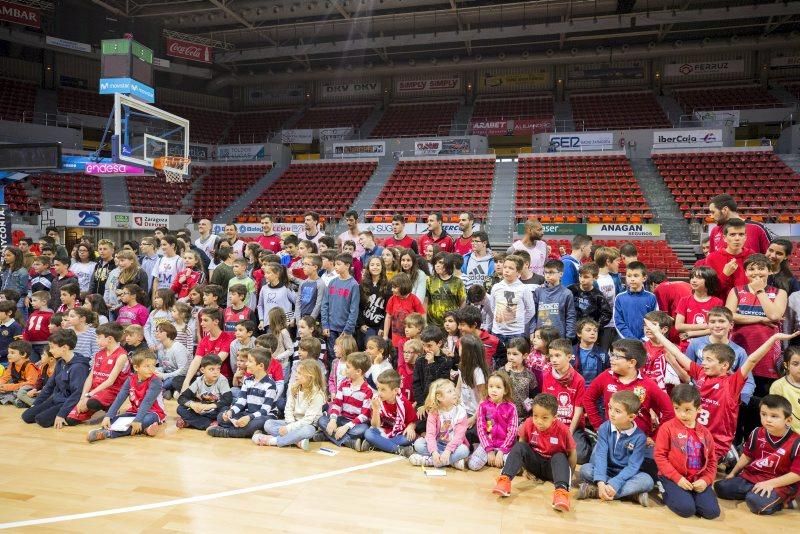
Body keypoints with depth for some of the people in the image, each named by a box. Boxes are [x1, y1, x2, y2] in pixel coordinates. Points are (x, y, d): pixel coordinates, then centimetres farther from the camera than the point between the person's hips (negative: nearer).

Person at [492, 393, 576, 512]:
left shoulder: (562, 429, -22)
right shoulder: (529, 424, -16)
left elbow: (572, 453, -9)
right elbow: (522, 442, 1)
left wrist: (567, 473, -10)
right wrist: (524, 464, -1)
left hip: (552, 466, -2)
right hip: (534, 462, 2)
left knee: (560, 457, -33)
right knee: (518, 446, -23)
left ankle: (562, 490, -53)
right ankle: (505, 480, -37)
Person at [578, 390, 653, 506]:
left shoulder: (639, 437, -13)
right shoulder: (604, 428, -9)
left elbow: (632, 466, -19)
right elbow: (600, 456, -19)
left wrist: (614, 485, -32)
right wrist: (601, 482, -34)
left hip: (625, 476, -1)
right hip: (606, 472, 1)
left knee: (647, 480, -30)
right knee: (585, 469, -26)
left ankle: (594, 491, -32)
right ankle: (632, 493, -28)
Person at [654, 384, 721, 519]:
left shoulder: (705, 433, 7)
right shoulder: (667, 428, -7)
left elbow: (712, 460, 12)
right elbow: (659, 456, -9)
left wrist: (706, 480, -6)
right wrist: (677, 478, -15)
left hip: (698, 480, 4)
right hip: (673, 478, -4)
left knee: (711, 511, -13)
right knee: (687, 509, -23)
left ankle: (687, 496, 14)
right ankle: (666, 493, 8)